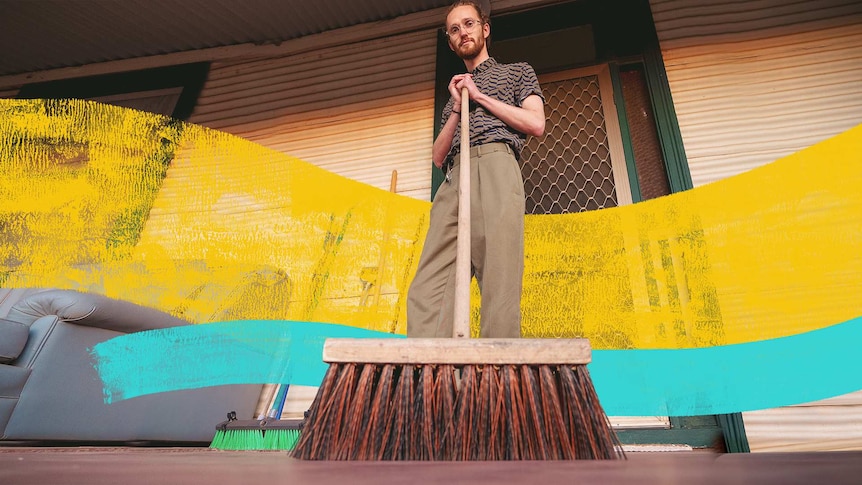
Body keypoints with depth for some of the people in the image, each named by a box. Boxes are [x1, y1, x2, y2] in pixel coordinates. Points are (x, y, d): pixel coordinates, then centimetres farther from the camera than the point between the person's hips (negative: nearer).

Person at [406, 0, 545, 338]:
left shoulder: (517, 71, 25)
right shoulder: (455, 90, 35)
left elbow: (536, 124, 6)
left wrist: (480, 97, 8)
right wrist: (457, 107, 12)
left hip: (496, 166, -4)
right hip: (454, 178, 4)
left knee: (497, 273, -20)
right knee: (429, 282, -15)